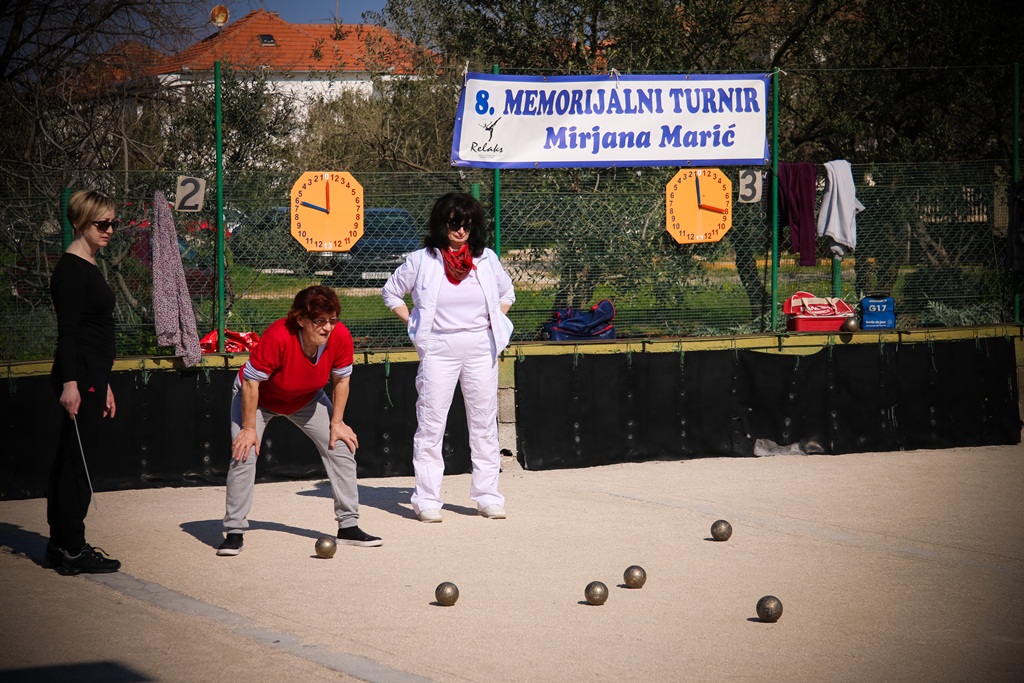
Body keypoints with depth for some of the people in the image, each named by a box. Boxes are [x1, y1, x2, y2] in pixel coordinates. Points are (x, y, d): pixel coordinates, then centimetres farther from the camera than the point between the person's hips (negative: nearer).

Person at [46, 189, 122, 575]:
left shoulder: (89, 268, 17)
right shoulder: (71, 269, -12)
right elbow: (67, 331, -18)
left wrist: (103, 386, 23)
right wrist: (70, 383, -24)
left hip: (90, 378, 10)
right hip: (79, 378, -10)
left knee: (68, 462, 12)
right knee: (78, 462, -7)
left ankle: (62, 546, 17)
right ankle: (72, 551, -3)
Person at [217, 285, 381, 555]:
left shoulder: (341, 337, -28)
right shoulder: (278, 336, -41)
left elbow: (341, 379, -9)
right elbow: (251, 381, -30)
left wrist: (337, 423, -7)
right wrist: (249, 428, -25)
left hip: (307, 399, 4)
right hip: (258, 398, -4)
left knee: (342, 448, -2)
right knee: (243, 455, -17)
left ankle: (349, 527, 8)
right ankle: (234, 533, -7)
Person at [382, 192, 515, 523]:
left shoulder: (487, 259, 4)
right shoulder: (421, 261, -3)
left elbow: (506, 293, 21)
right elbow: (391, 292, 9)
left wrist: (495, 324, 7)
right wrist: (413, 325, 0)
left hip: (481, 348, 3)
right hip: (438, 349, -2)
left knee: (484, 423, 6)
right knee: (430, 424, -3)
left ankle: (487, 496, 14)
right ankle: (427, 500, 1)